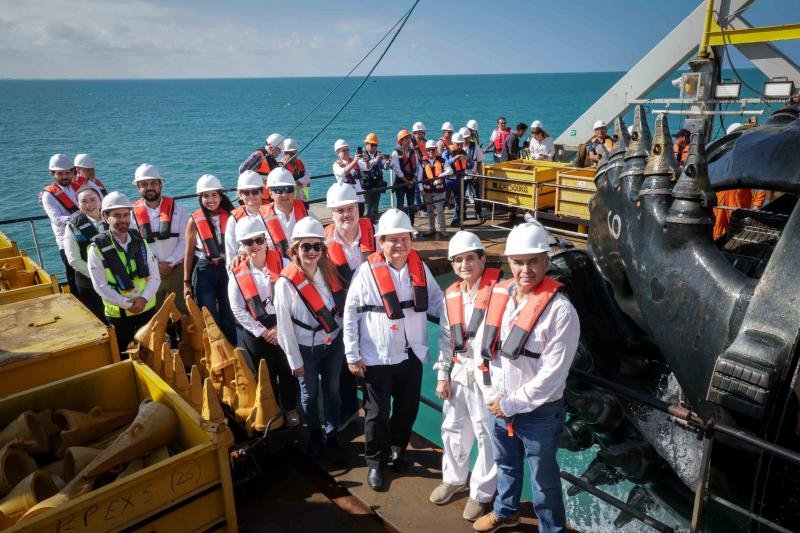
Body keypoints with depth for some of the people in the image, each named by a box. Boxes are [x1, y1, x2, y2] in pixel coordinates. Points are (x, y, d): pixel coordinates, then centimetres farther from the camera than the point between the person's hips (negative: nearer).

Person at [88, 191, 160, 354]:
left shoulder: (140, 241, 0)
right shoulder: (97, 248, -12)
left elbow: (155, 275, -1)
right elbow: (101, 286, -14)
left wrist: (144, 298, -16)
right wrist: (128, 304, -16)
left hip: (148, 308, 3)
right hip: (118, 314, -3)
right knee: (123, 355, 12)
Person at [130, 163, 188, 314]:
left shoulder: (176, 208, -2)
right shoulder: (133, 212, 0)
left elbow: (185, 239, -6)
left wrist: (170, 263, -14)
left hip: (177, 269, -1)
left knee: (185, 309, 6)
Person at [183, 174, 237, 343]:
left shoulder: (229, 217, -4)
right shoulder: (194, 221, -8)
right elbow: (189, 253, -1)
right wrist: (186, 282, 1)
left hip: (226, 268, 2)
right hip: (204, 271, -2)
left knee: (228, 315, 14)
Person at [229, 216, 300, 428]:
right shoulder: (237, 274, -3)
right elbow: (238, 310, -4)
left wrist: (280, 327, -13)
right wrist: (262, 332, -9)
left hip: (284, 328, -1)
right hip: (257, 333, 1)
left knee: (288, 371, 9)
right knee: (267, 375, 15)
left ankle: (290, 409, 32)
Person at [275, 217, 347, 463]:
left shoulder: (329, 271, -6)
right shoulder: (285, 283, -19)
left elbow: (343, 304, 4)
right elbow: (284, 326, -13)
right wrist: (294, 360, -9)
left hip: (333, 343, 3)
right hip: (306, 349, -3)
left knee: (332, 391, 14)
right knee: (310, 394, 17)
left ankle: (331, 437, 34)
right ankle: (314, 434, 42)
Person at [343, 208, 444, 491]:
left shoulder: (419, 267, -1)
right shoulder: (368, 270, -13)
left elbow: (436, 301, 9)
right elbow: (350, 313, -8)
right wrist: (352, 355, -8)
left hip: (412, 353, 4)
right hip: (377, 358, -4)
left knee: (408, 408, 19)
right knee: (377, 413, 9)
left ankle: (397, 448, 45)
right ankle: (375, 462, 32)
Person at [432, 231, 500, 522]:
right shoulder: (451, 295, 6)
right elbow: (445, 337, 11)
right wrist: (442, 375, 10)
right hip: (458, 373, 6)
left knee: (486, 434, 9)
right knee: (452, 428, 20)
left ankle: (482, 491, 30)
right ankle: (454, 478, 44)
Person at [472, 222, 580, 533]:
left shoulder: (560, 310, -21)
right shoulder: (498, 295, -4)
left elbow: (552, 374, -21)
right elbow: (482, 346, 2)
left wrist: (512, 404, -16)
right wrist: (491, 396, -5)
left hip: (539, 413, -6)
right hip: (497, 407, 6)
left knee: (543, 479, 14)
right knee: (506, 464, 28)